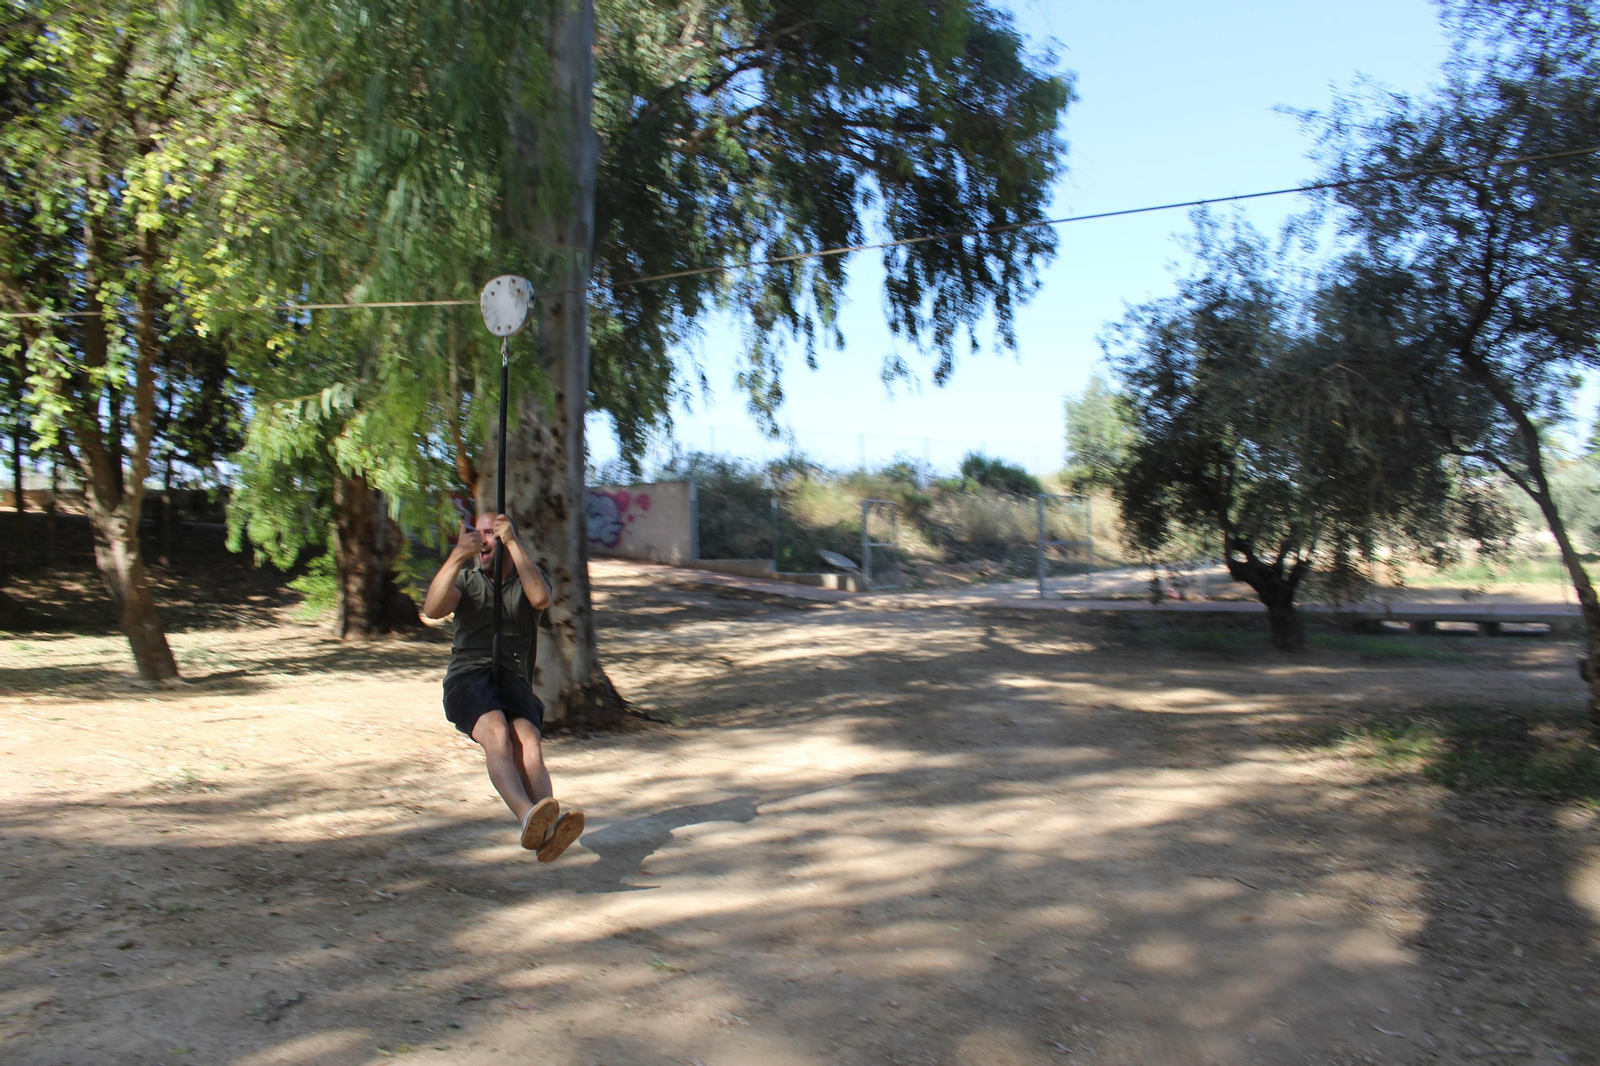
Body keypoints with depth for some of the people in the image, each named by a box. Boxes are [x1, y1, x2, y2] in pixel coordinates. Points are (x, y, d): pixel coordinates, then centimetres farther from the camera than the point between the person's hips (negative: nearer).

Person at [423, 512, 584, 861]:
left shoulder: (528, 579, 19)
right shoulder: (466, 580, 21)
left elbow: (540, 598, -8)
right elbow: (432, 609, -2)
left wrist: (513, 543, -9)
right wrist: (458, 556, -14)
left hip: (513, 680, 1)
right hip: (467, 677, 0)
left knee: (528, 744, -30)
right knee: (496, 733, -34)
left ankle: (551, 828, -52)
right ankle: (529, 817, -54)